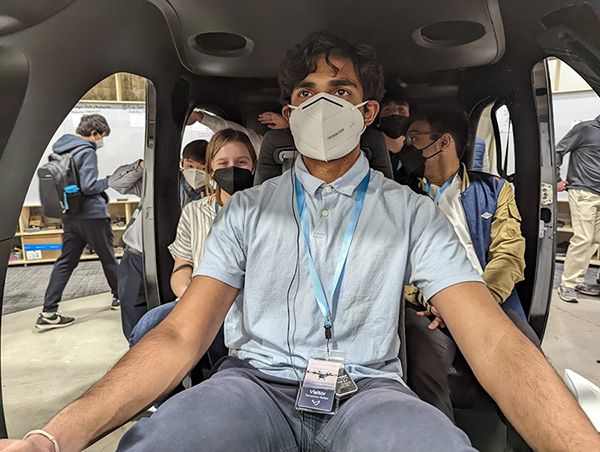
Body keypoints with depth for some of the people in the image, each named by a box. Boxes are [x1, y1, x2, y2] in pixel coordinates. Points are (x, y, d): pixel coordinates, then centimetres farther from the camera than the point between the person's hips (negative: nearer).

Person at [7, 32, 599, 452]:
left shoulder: (411, 212, 4)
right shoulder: (246, 210, 7)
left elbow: (492, 341, -6)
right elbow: (182, 333, -2)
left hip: (369, 390, 1)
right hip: (256, 383, 0)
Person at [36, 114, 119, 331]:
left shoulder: (59, 149, 12)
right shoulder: (86, 152, -14)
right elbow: (88, 186, -21)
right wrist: (108, 181, -6)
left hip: (70, 216, 8)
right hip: (92, 215, -7)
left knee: (66, 262, 8)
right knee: (108, 258, 10)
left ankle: (48, 313, 6)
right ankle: (120, 296, 26)